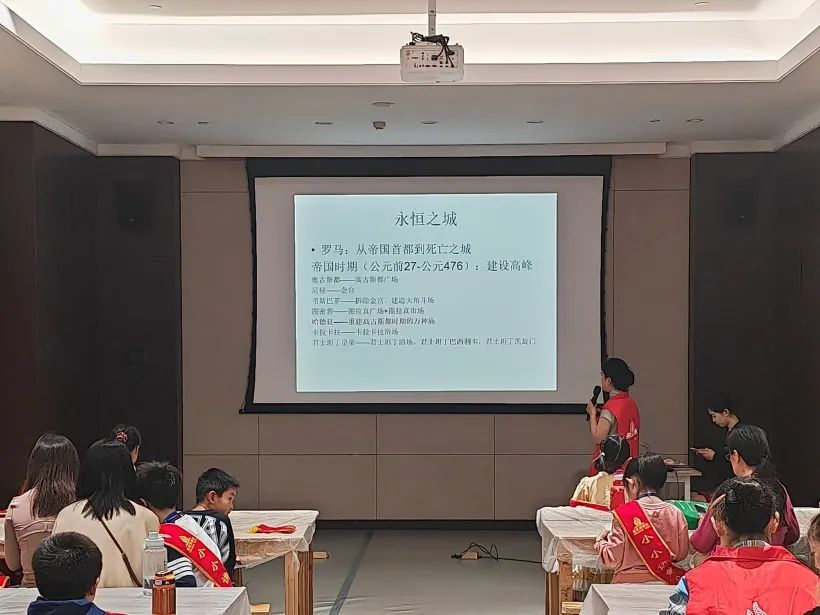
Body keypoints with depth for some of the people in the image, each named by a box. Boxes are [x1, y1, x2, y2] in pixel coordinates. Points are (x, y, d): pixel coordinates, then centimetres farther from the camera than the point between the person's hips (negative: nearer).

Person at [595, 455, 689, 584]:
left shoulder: (623, 513, -9)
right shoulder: (675, 513, -1)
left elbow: (612, 559, -7)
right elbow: (681, 553, 7)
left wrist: (600, 542, 12)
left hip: (629, 582, -4)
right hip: (664, 583, 4)